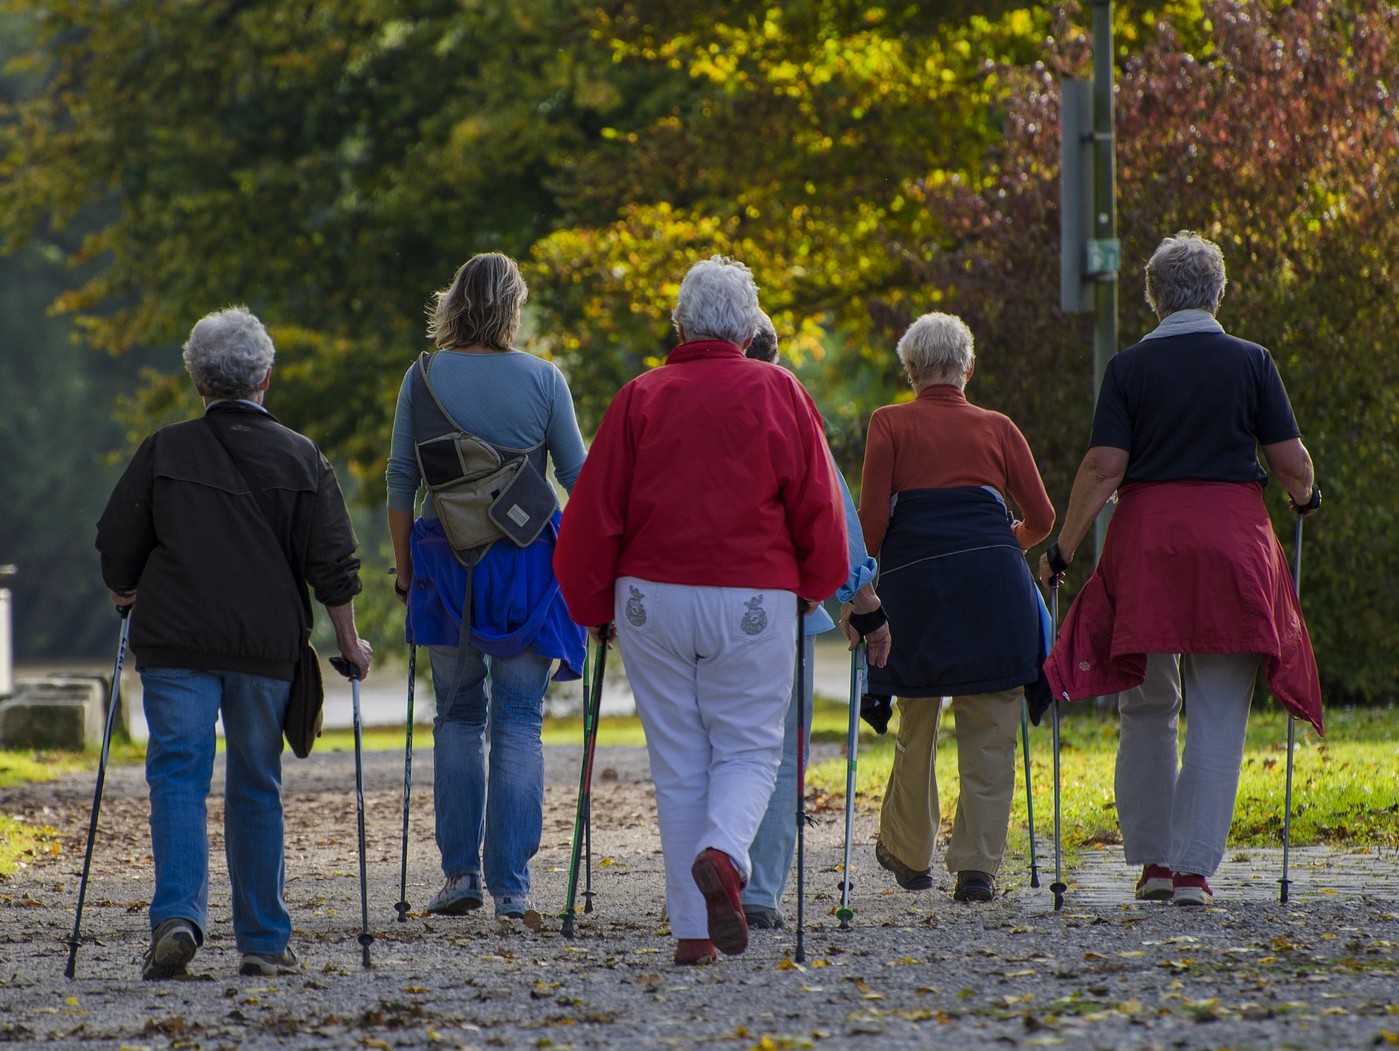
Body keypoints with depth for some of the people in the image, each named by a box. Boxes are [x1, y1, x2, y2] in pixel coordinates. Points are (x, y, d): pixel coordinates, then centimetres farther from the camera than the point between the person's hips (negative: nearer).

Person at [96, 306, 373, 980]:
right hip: (267, 646, 1)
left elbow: (117, 547, 5)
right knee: (256, 787, 10)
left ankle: (177, 916, -22)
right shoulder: (301, 459, 4)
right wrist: (349, 643, 12)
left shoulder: (163, 452, 1)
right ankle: (264, 941, 11)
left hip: (174, 644, -1)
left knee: (178, 777, -2)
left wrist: (129, 599, 24)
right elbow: (333, 564, 2)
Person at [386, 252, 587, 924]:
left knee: (457, 717, 14)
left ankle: (460, 873, 7)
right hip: (527, 565, -1)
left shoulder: (424, 378, -1)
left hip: (446, 564, 1)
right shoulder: (542, 379, -4)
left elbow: (401, 483, 2)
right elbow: (579, 478, 1)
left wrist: (404, 569, 11)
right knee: (519, 724, 1)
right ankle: (511, 887, -3)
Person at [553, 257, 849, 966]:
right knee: (748, 747, 8)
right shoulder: (777, 393, 1)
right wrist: (814, 585, 17)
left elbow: (594, 509, 3)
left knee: (678, 762, 7)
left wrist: (593, 606, 15)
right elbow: (817, 504, 1)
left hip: (653, 598, 1)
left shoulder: (640, 398, 4)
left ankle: (693, 932, 4)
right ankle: (723, 854, -23)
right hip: (753, 600, -1)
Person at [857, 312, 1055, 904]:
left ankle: (909, 854, 28)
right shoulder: (997, 428, 13)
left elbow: (872, 518, 0)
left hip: (913, 579, 0)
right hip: (992, 578, 0)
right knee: (989, 732, 3)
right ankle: (976, 865, -3)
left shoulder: (890, 425, 8)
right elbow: (1040, 518, 13)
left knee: (916, 724, 15)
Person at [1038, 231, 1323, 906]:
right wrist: (1304, 498, 23)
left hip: (1147, 536, 1)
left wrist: (1062, 549, 1)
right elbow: (1292, 464, 1)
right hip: (1233, 539, -1)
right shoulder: (1251, 363, 1)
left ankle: (1151, 860, 14)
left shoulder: (1129, 368, 0)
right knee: (1218, 718, 2)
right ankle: (1194, 869, -3)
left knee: (1147, 710, 14)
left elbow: (1103, 469, -7)